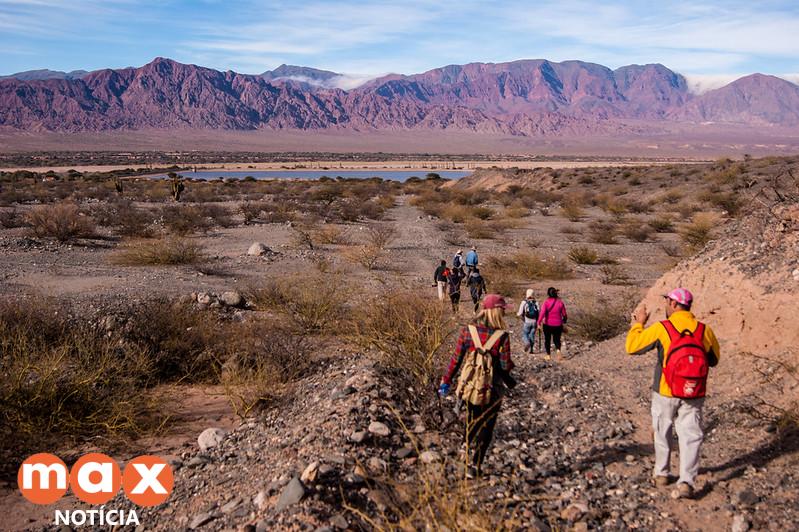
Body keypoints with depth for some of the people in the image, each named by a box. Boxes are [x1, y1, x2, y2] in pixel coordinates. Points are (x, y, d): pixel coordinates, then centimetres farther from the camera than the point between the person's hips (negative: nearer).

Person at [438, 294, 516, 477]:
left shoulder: (467, 331, -7)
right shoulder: (502, 336, -15)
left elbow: (456, 359, -4)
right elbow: (506, 366, -12)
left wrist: (446, 381, 6)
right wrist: (509, 381, 10)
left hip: (469, 387, 3)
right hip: (492, 391, -3)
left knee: (472, 425, 23)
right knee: (486, 428, 13)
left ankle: (471, 460, 33)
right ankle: (475, 465, 9)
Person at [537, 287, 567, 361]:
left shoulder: (546, 302, -12)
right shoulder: (560, 302, -5)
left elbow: (542, 313, -23)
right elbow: (564, 314, 3)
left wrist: (539, 323, -19)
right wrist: (564, 321, 20)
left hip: (547, 325, -2)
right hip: (558, 325, 2)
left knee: (547, 340, 15)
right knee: (557, 339, 17)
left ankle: (548, 355, 19)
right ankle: (558, 350, -11)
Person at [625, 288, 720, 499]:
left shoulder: (661, 329, -13)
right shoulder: (704, 330, -3)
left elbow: (631, 347, -5)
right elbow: (714, 360, 11)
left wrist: (638, 323, 6)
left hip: (665, 393, -1)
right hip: (693, 395, 1)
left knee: (662, 433, 17)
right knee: (690, 436, 5)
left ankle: (661, 474, 29)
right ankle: (686, 482, -4)